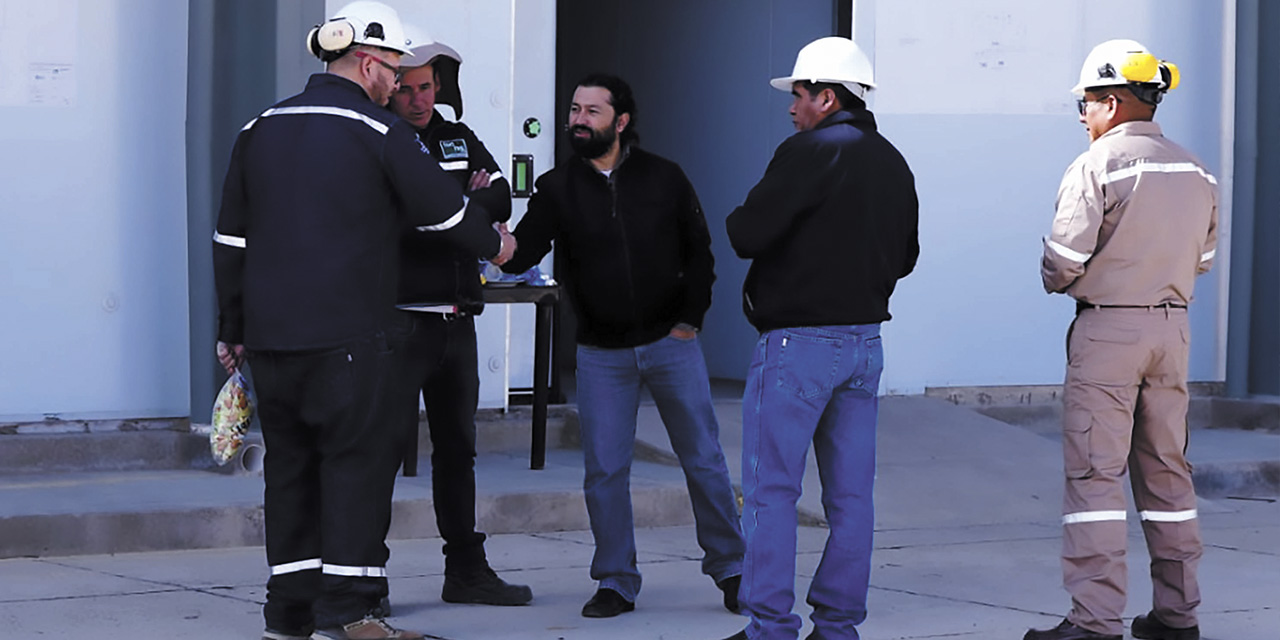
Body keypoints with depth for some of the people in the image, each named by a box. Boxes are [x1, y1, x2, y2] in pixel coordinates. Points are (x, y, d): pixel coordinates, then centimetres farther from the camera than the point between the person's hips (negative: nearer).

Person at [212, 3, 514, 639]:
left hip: (270, 335, 6)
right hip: (347, 335, -6)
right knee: (359, 460, -1)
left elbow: (230, 240, 14)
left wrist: (231, 330, 21)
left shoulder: (260, 130, 12)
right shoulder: (380, 132, -6)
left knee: (290, 462, 11)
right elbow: (444, 208, 1)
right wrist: (493, 244, 21)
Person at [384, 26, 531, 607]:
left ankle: (467, 571, 25)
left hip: (457, 319, 7)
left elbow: (501, 199, 1)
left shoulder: (459, 141, 13)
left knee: (457, 447, 15)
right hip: (401, 319, -7)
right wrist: (469, 203, -13)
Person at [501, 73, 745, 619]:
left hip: (671, 342, 0)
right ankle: (616, 584, 11)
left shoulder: (663, 178, -1)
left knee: (704, 460, 4)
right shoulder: (558, 189, -1)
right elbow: (519, 257, -11)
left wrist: (691, 318, -2)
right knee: (604, 471, 0)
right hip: (602, 353, 1)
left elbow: (698, 250, 7)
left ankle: (729, 569, 19)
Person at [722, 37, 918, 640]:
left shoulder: (811, 152, -13)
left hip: (799, 341, -7)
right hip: (865, 342, 8)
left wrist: (739, 219, 4)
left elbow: (747, 234, -17)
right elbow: (904, 256, 21)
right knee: (850, 494, 8)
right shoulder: (894, 164, 12)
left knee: (771, 489, -2)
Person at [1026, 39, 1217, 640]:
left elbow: (1063, 259, -15)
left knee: (1095, 473, -4)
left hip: (1107, 327, -6)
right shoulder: (1195, 172, 8)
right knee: (1166, 470, 13)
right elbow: (1201, 257, 14)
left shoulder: (1097, 166, -13)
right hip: (1172, 325, 6)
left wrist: (1057, 282, 6)